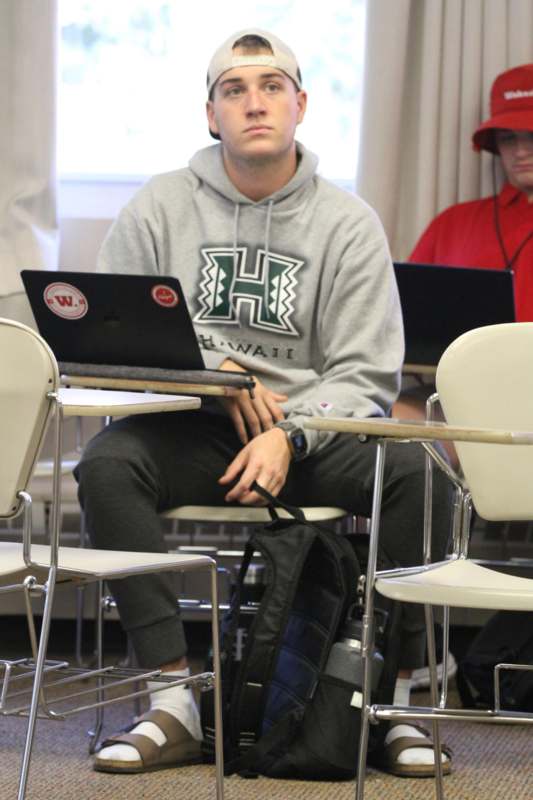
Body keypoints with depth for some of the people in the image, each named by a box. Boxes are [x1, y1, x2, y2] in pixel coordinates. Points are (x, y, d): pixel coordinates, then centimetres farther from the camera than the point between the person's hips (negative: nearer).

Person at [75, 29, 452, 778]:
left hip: (313, 430, 0)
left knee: (418, 471, -29)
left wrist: (289, 436, -21)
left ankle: (401, 699, -18)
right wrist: (212, 373, -13)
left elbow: (366, 375, -3)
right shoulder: (161, 206, 5)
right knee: (107, 462, -31)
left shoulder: (348, 223, 3)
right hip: (190, 430, 0)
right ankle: (174, 703, -29)